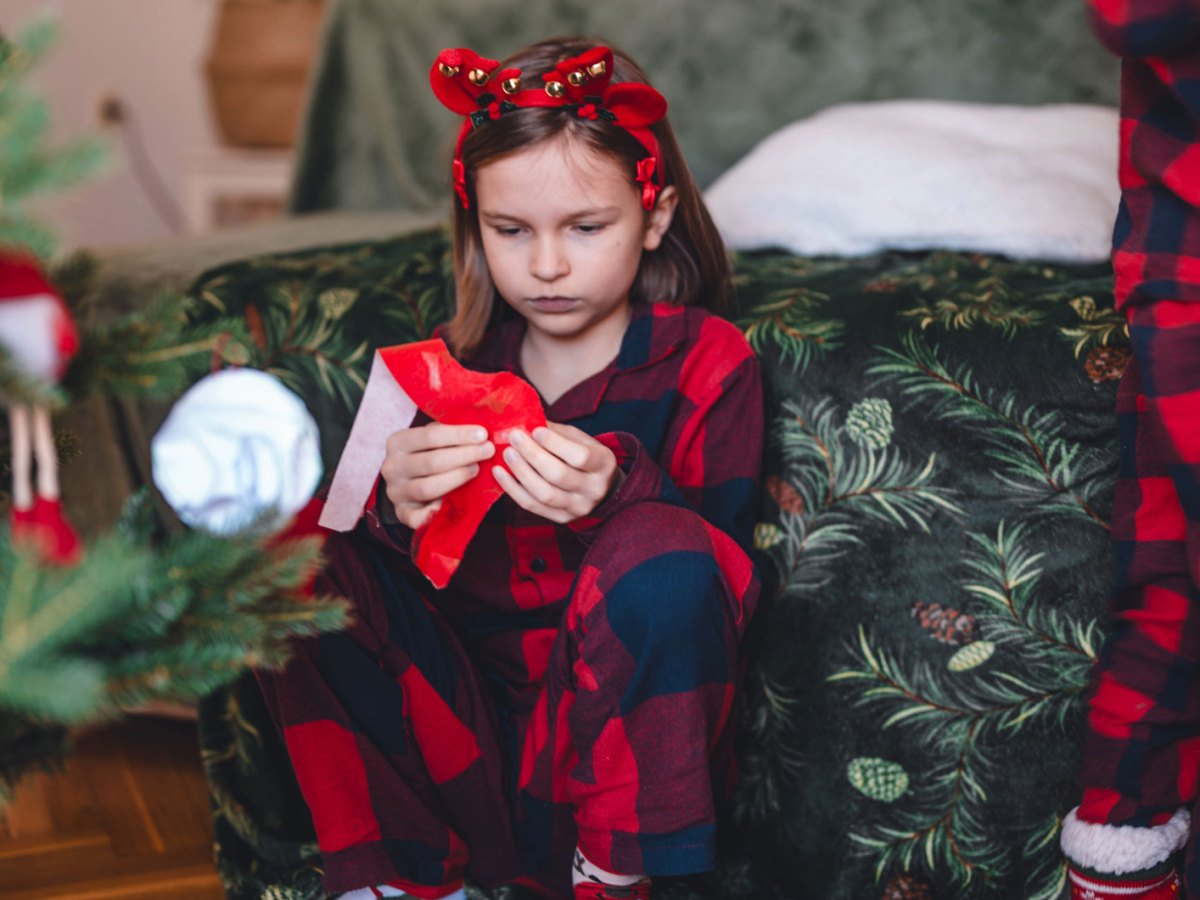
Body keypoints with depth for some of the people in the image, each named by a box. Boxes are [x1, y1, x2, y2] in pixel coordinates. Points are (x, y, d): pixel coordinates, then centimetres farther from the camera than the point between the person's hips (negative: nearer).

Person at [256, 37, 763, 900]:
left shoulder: (707, 364, -2)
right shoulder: (455, 363, 9)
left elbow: (725, 579, -10)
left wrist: (620, 491, -29)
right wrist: (396, 510, -21)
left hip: (620, 757, -3)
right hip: (461, 747, 4)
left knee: (660, 545, -31)